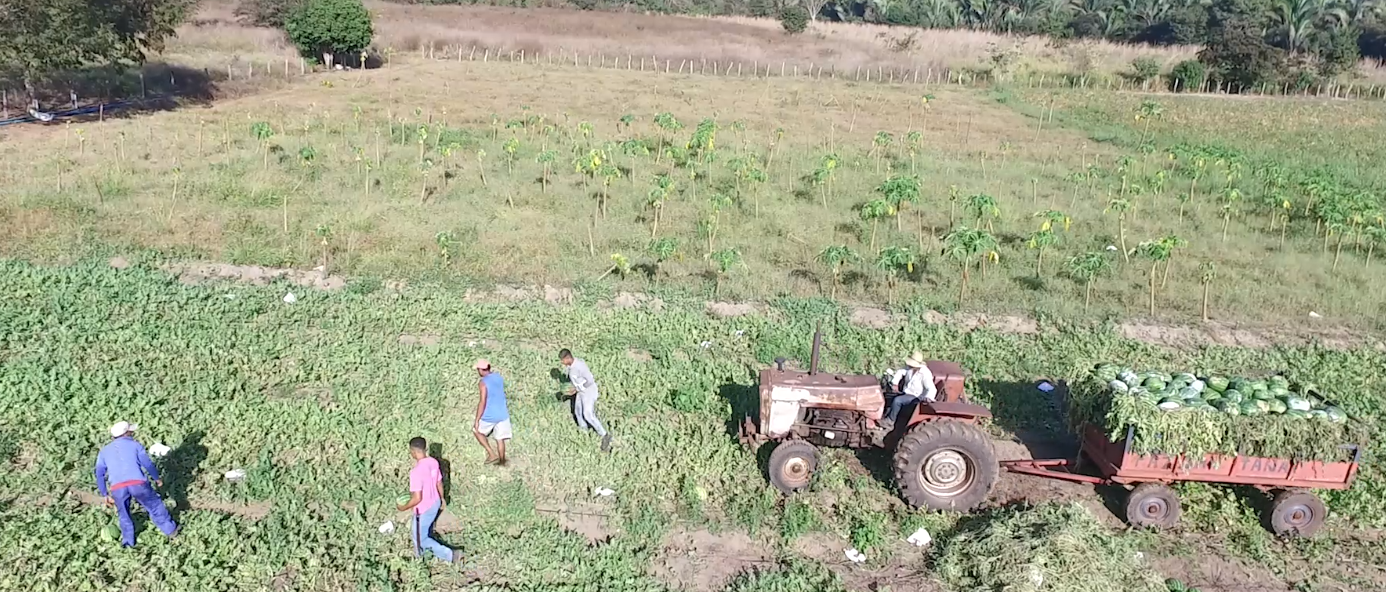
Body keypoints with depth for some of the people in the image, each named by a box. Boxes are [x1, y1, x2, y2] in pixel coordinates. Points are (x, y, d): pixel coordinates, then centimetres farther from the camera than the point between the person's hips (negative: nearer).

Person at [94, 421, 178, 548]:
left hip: (117, 487, 2)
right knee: (154, 506, 17)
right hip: (138, 483, -2)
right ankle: (170, 530, 25)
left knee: (124, 514, 25)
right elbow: (148, 464, 9)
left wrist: (105, 494, 28)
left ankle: (128, 541, 32)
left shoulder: (104, 451, 24)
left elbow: (99, 474, 21)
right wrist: (157, 478, 25)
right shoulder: (134, 445, 15)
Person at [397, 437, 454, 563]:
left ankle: (447, 554, 12)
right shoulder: (433, 462, -10)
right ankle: (421, 551, 53)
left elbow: (417, 498, -30)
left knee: (420, 537, 14)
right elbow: (439, 483, 5)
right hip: (435, 503, 8)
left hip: (423, 509, -8)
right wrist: (442, 498, 21)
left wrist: (404, 508, -12)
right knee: (426, 530, 31)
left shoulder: (416, 472, -33)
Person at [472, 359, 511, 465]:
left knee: (478, 431, 18)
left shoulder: (484, 382, -15)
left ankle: (492, 454, 9)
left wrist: (477, 420, -14)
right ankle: (502, 462, 17)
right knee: (500, 439, 13)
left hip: (489, 416, -5)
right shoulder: (499, 378, 5)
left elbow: (482, 402, -19)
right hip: (503, 415, 5)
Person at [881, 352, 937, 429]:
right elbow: (900, 372, 13)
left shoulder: (925, 374, -25)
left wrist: (928, 397, -51)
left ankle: (890, 421, -10)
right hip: (906, 393, 7)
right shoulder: (910, 367, -5)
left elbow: (932, 389, -30)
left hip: (915, 397, -7)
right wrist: (894, 382, -1)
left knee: (897, 400, -26)